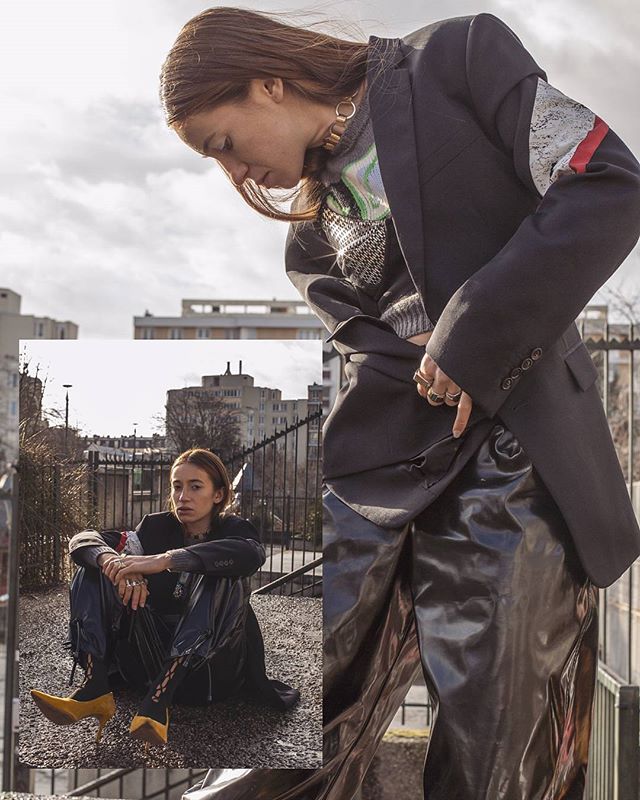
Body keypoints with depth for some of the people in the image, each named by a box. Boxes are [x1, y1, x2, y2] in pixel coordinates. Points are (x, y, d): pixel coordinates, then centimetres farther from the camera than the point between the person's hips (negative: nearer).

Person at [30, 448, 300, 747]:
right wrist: (113, 561, -30)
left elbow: (252, 553, -27)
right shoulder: (156, 527, 9)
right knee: (100, 560, -9)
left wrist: (165, 560, -37)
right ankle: (94, 689, -28)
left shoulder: (233, 529, 1)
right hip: (150, 657, 3)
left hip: (210, 664, -3)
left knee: (224, 575, -27)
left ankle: (157, 700, -39)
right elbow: (83, 539, -5)